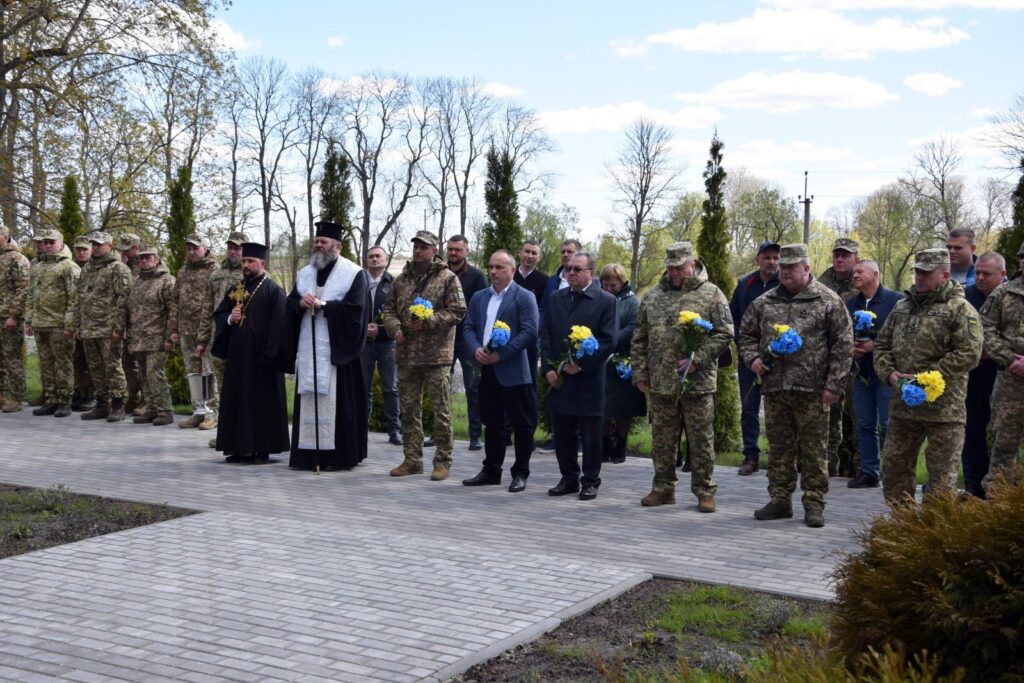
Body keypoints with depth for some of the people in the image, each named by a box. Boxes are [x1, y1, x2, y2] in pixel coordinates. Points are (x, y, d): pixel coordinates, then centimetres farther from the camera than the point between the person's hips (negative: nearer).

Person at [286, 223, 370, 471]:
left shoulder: (353, 274, -2)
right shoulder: (305, 273, 16)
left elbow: (355, 308, -12)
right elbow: (290, 304, 13)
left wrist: (322, 305, -14)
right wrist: (301, 303, -10)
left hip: (337, 348, -5)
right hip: (309, 349, 5)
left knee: (336, 400, -4)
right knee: (309, 398, 4)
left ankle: (338, 454, 2)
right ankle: (308, 453, 9)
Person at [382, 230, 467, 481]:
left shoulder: (448, 278, -2)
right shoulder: (402, 279, 14)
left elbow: (457, 311, -7)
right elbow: (389, 308, 18)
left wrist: (427, 322, -16)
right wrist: (395, 328, -2)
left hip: (437, 356, -5)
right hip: (406, 354, 5)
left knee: (441, 410, -1)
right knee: (409, 409, 10)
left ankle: (442, 461, 7)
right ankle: (412, 459, 19)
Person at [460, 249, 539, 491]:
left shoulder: (524, 297, -4)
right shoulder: (479, 298, 15)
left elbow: (529, 332, -13)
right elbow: (468, 327, 12)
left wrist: (501, 354, -18)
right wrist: (475, 349, -8)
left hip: (513, 371, -6)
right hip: (487, 370, 6)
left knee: (521, 424, 2)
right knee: (492, 423, 13)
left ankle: (520, 473, 11)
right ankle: (491, 471, 21)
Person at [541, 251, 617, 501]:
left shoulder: (606, 301, -3)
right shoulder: (555, 299, 11)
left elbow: (609, 340, -8)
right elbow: (545, 336, 10)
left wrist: (581, 364, -14)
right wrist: (549, 368, -2)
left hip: (589, 380, -4)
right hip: (558, 378, 4)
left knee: (590, 435, 4)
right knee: (562, 433, 9)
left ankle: (590, 481, 14)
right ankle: (568, 478, 21)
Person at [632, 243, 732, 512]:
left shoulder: (711, 294, 1)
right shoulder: (653, 297, 12)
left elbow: (724, 333, -5)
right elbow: (640, 339, 15)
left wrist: (697, 360, -14)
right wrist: (640, 372, 8)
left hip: (698, 382, -3)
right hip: (660, 383, 4)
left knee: (701, 440, 3)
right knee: (662, 439, 10)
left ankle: (704, 491, 13)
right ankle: (663, 488, 22)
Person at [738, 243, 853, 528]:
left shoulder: (828, 301, 0)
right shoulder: (764, 302, 12)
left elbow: (843, 345, -3)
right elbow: (747, 334, 22)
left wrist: (834, 385, -9)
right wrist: (753, 358, 1)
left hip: (812, 390, -4)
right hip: (774, 387, 4)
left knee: (814, 449, 1)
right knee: (779, 448, 10)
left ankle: (814, 504, 9)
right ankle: (780, 500, 20)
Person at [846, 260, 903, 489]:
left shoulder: (896, 300, -5)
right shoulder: (851, 304, 15)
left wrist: (875, 345, -17)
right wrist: (849, 346, -2)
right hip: (861, 373, 6)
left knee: (888, 425, -5)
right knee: (865, 424, 11)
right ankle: (869, 472, 18)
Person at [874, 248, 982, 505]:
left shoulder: (960, 309, -6)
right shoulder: (902, 307, 14)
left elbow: (969, 354, -15)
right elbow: (882, 344, 18)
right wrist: (889, 372, -2)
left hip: (943, 409, -6)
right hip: (903, 405, 6)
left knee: (941, 474, 1)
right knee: (894, 465, 12)